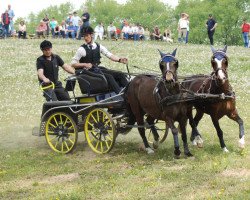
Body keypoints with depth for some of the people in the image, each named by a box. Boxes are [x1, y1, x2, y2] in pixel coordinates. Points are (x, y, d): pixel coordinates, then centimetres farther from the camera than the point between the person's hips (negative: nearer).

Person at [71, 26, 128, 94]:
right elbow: (73, 63, -5)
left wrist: (120, 60, -16)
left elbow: (109, 55, 1)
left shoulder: (98, 46, 10)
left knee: (120, 75, -11)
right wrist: (85, 64, -19)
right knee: (109, 77, -30)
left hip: (98, 69, 6)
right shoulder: (82, 49, -5)